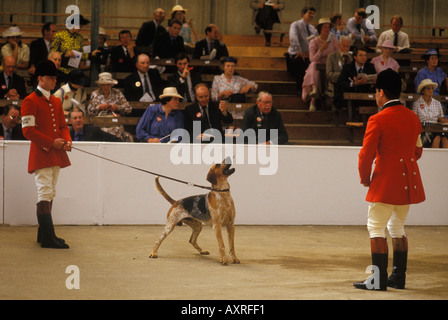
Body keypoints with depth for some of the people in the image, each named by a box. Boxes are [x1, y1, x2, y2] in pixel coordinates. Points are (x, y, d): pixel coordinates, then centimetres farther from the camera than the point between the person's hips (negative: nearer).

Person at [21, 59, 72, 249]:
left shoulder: (56, 102, 15)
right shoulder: (30, 101, -9)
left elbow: (63, 125, 20)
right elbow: (28, 130, -14)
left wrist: (67, 141, -2)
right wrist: (51, 143, -17)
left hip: (56, 155, 8)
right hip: (41, 155, -8)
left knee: (50, 194, 12)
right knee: (45, 194, -10)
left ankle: (44, 234, 20)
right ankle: (48, 238, -11)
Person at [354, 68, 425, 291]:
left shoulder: (378, 120, -14)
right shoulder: (413, 118, 8)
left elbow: (366, 155, -12)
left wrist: (365, 178, 3)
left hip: (386, 183, -7)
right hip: (408, 182, 7)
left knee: (376, 228, -1)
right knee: (397, 227, 17)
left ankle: (379, 280, -5)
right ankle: (398, 277, 19)